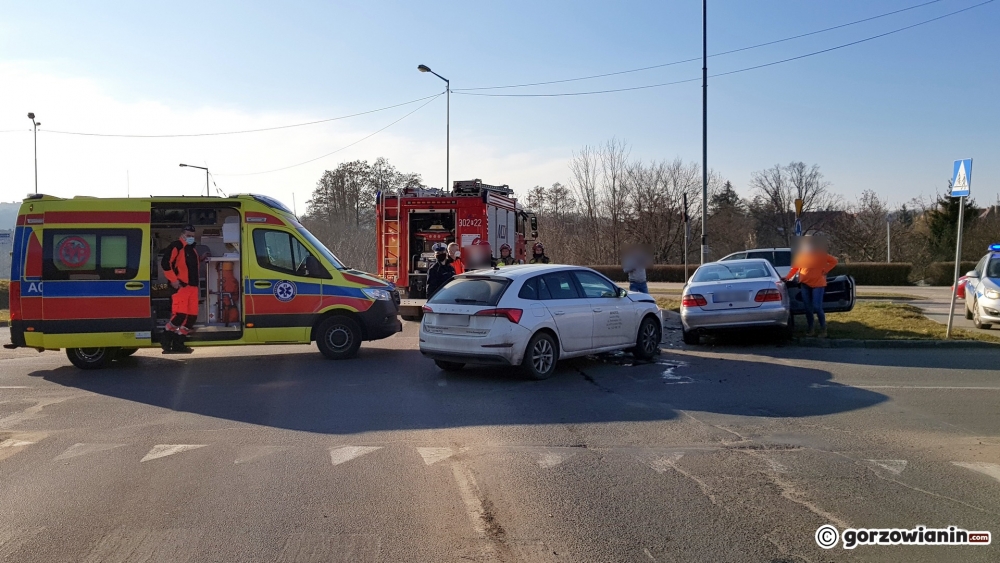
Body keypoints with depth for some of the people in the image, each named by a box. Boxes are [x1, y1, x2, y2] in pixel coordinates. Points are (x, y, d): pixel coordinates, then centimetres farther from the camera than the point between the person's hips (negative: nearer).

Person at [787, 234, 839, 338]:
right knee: (808, 308, 6)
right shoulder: (801, 254, 3)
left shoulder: (820, 254, -6)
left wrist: (825, 270, -9)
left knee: (817, 307, -9)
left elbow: (834, 261, -2)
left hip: (818, 283, -3)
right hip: (805, 284, 4)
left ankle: (823, 329, 4)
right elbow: (795, 267, 9)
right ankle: (810, 329, 15)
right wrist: (787, 277, -1)